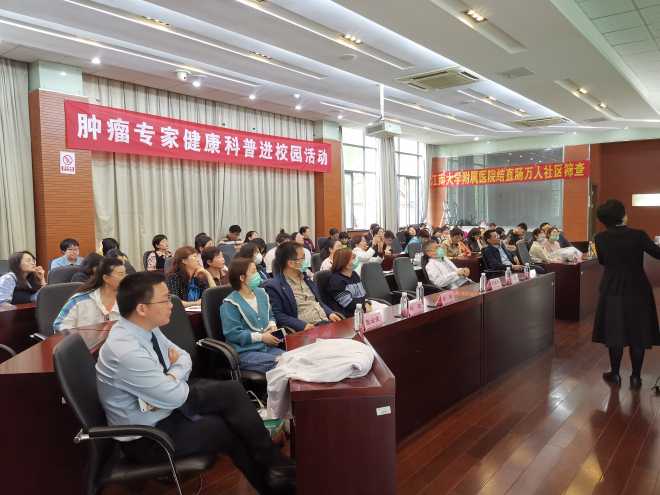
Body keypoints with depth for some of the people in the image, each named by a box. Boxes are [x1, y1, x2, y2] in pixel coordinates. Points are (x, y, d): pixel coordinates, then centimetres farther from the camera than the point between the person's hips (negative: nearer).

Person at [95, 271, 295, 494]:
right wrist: (175, 375, -4)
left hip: (162, 409, 8)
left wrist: (171, 378, -14)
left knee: (232, 390, -7)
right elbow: (175, 397, -24)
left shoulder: (146, 328, -4)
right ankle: (274, 466, 10)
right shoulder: (126, 352, -30)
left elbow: (184, 358, 7)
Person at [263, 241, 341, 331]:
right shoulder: (273, 286, -7)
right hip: (307, 330, -7)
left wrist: (330, 313, 6)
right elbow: (278, 316, -11)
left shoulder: (305, 277, 16)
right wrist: (303, 325, -20)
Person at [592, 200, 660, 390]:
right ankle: (636, 377, 17)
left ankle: (615, 374, 20)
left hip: (612, 290, 1)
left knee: (615, 333, 12)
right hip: (638, 290, -1)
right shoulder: (638, 235, -14)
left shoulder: (600, 238, -7)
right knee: (637, 334, 10)